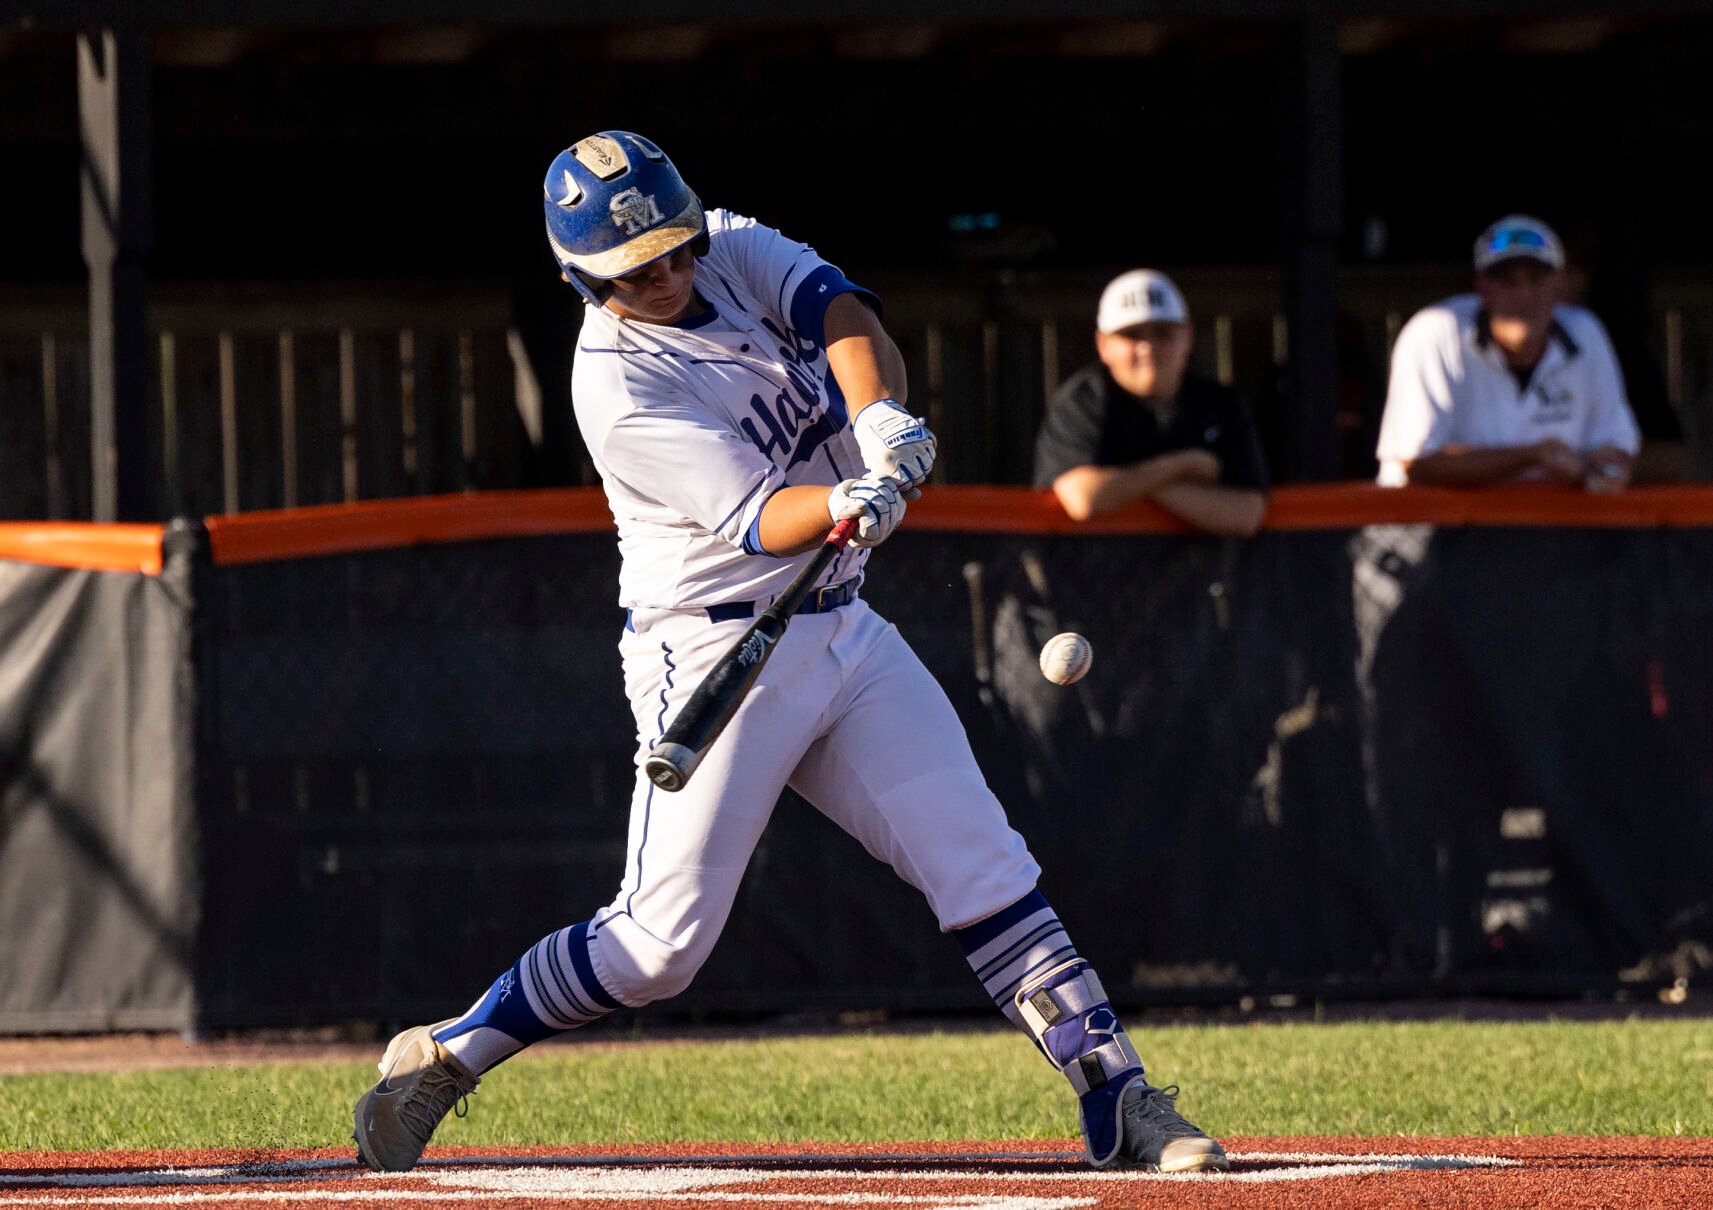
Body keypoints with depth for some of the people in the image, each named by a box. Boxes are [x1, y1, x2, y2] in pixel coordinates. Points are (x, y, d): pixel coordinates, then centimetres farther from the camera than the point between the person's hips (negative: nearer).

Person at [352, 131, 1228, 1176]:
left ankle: (1119, 1099, 0)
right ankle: (441, 1059, 8)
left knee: (984, 868, -2)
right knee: (661, 944, -8)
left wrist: (879, 417, -33)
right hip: (716, 656, -6)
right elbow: (757, 521, -23)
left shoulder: (735, 250, 2)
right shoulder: (617, 385, -17)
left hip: (844, 635, 6)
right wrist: (849, 504, -45)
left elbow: (836, 307, -14)